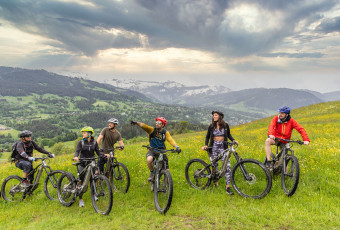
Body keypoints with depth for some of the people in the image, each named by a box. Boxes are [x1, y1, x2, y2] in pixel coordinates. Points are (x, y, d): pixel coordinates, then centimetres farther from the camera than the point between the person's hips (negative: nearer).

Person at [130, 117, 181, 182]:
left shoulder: (165, 132, -4)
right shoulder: (152, 130, -7)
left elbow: (171, 140, -18)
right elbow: (143, 126, -22)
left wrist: (177, 147, -35)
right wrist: (136, 122, -41)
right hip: (152, 150, -1)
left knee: (166, 169, -7)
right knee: (149, 160, -33)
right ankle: (152, 173, -5)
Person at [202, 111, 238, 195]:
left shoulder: (225, 125, 1)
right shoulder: (211, 126, 1)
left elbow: (228, 135, 14)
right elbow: (207, 137, 11)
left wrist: (233, 140, -3)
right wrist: (206, 145, -4)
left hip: (223, 147, -1)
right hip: (213, 147, 1)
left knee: (227, 165, -10)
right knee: (215, 165, 7)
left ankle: (228, 187, -7)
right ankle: (216, 182, 27)